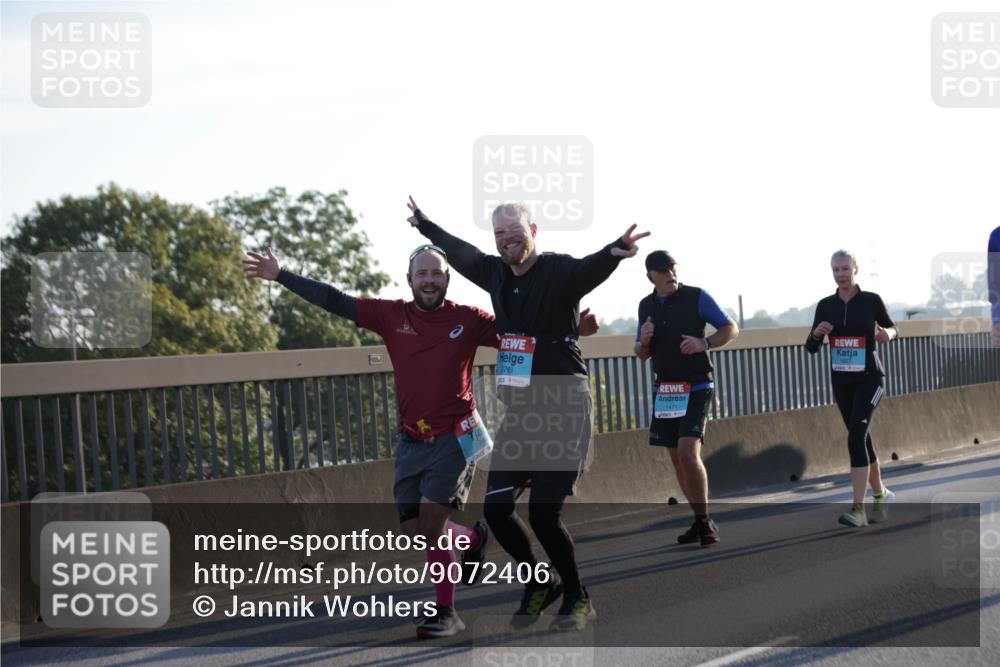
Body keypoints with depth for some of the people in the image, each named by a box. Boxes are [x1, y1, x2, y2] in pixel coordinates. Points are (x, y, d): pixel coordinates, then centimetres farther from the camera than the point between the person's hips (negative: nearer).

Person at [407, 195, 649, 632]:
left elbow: (590, 268, -36)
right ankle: (539, 583, 26)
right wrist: (424, 225, 43)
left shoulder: (560, 272, -12)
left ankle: (577, 600, 11)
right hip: (518, 413, 7)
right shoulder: (496, 274, 8)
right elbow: (459, 251, 29)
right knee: (496, 509, 2)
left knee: (543, 514, -10)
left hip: (563, 411, -7)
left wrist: (613, 253, -58)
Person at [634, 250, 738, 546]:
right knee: (677, 458, 7)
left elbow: (731, 329, -3)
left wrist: (704, 343, -20)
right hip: (664, 390, 6)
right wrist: (643, 341, -6)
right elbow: (642, 354, 17)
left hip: (696, 388, -6)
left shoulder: (696, 297, -6)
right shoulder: (646, 306, 9)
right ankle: (701, 522, 17)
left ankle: (704, 521, -8)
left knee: (688, 453, -19)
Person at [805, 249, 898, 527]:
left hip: (869, 378, -4)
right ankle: (881, 494, 34)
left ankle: (858, 509, -20)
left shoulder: (871, 300, -6)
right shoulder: (826, 305, 2)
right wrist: (817, 333, -19)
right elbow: (812, 348, 3)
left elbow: (892, 329, 9)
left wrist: (888, 333, -14)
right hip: (841, 380, 4)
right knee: (862, 440, 13)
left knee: (856, 438, -18)